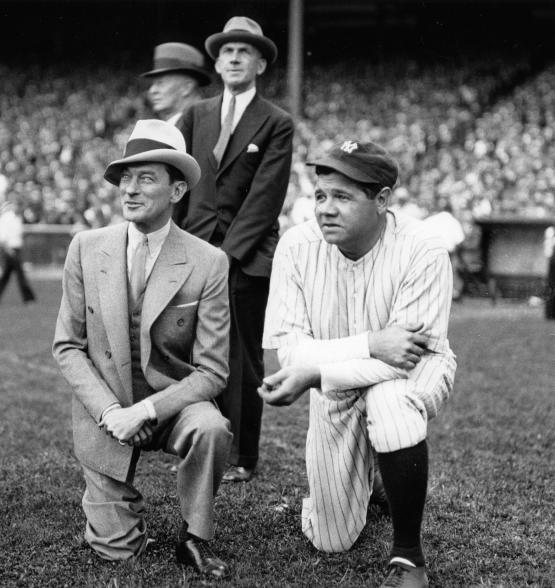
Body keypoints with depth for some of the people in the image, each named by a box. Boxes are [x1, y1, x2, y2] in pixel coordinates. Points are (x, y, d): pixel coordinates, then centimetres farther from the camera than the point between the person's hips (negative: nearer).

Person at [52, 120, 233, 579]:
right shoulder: (87, 249, -6)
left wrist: (146, 410, -24)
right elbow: (68, 347, -1)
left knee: (210, 429, -35)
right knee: (116, 550, -1)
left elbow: (211, 371, -11)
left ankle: (195, 537, -8)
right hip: (105, 412, 1)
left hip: (172, 402, -1)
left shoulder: (208, 263, -13)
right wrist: (108, 411, -15)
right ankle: (119, 505, 36)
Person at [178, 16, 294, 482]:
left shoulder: (277, 124, 0)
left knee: (243, 361, 2)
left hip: (247, 259, -3)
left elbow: (265, 197, -7)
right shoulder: (197, 115, 13)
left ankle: (243, 457, 12)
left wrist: (228, 251, -13)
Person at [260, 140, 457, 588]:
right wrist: (369, 344, -35)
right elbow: (288, 347, -20)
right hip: (336, 388, 3)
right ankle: (359, 479, 42)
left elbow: (409, 355, -29)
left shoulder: (423, 252, -25)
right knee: (331, 542, 4)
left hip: (413, 376, -3)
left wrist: (313, 372, -35)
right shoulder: (297, 246, -17)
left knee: (389, 400, -41)